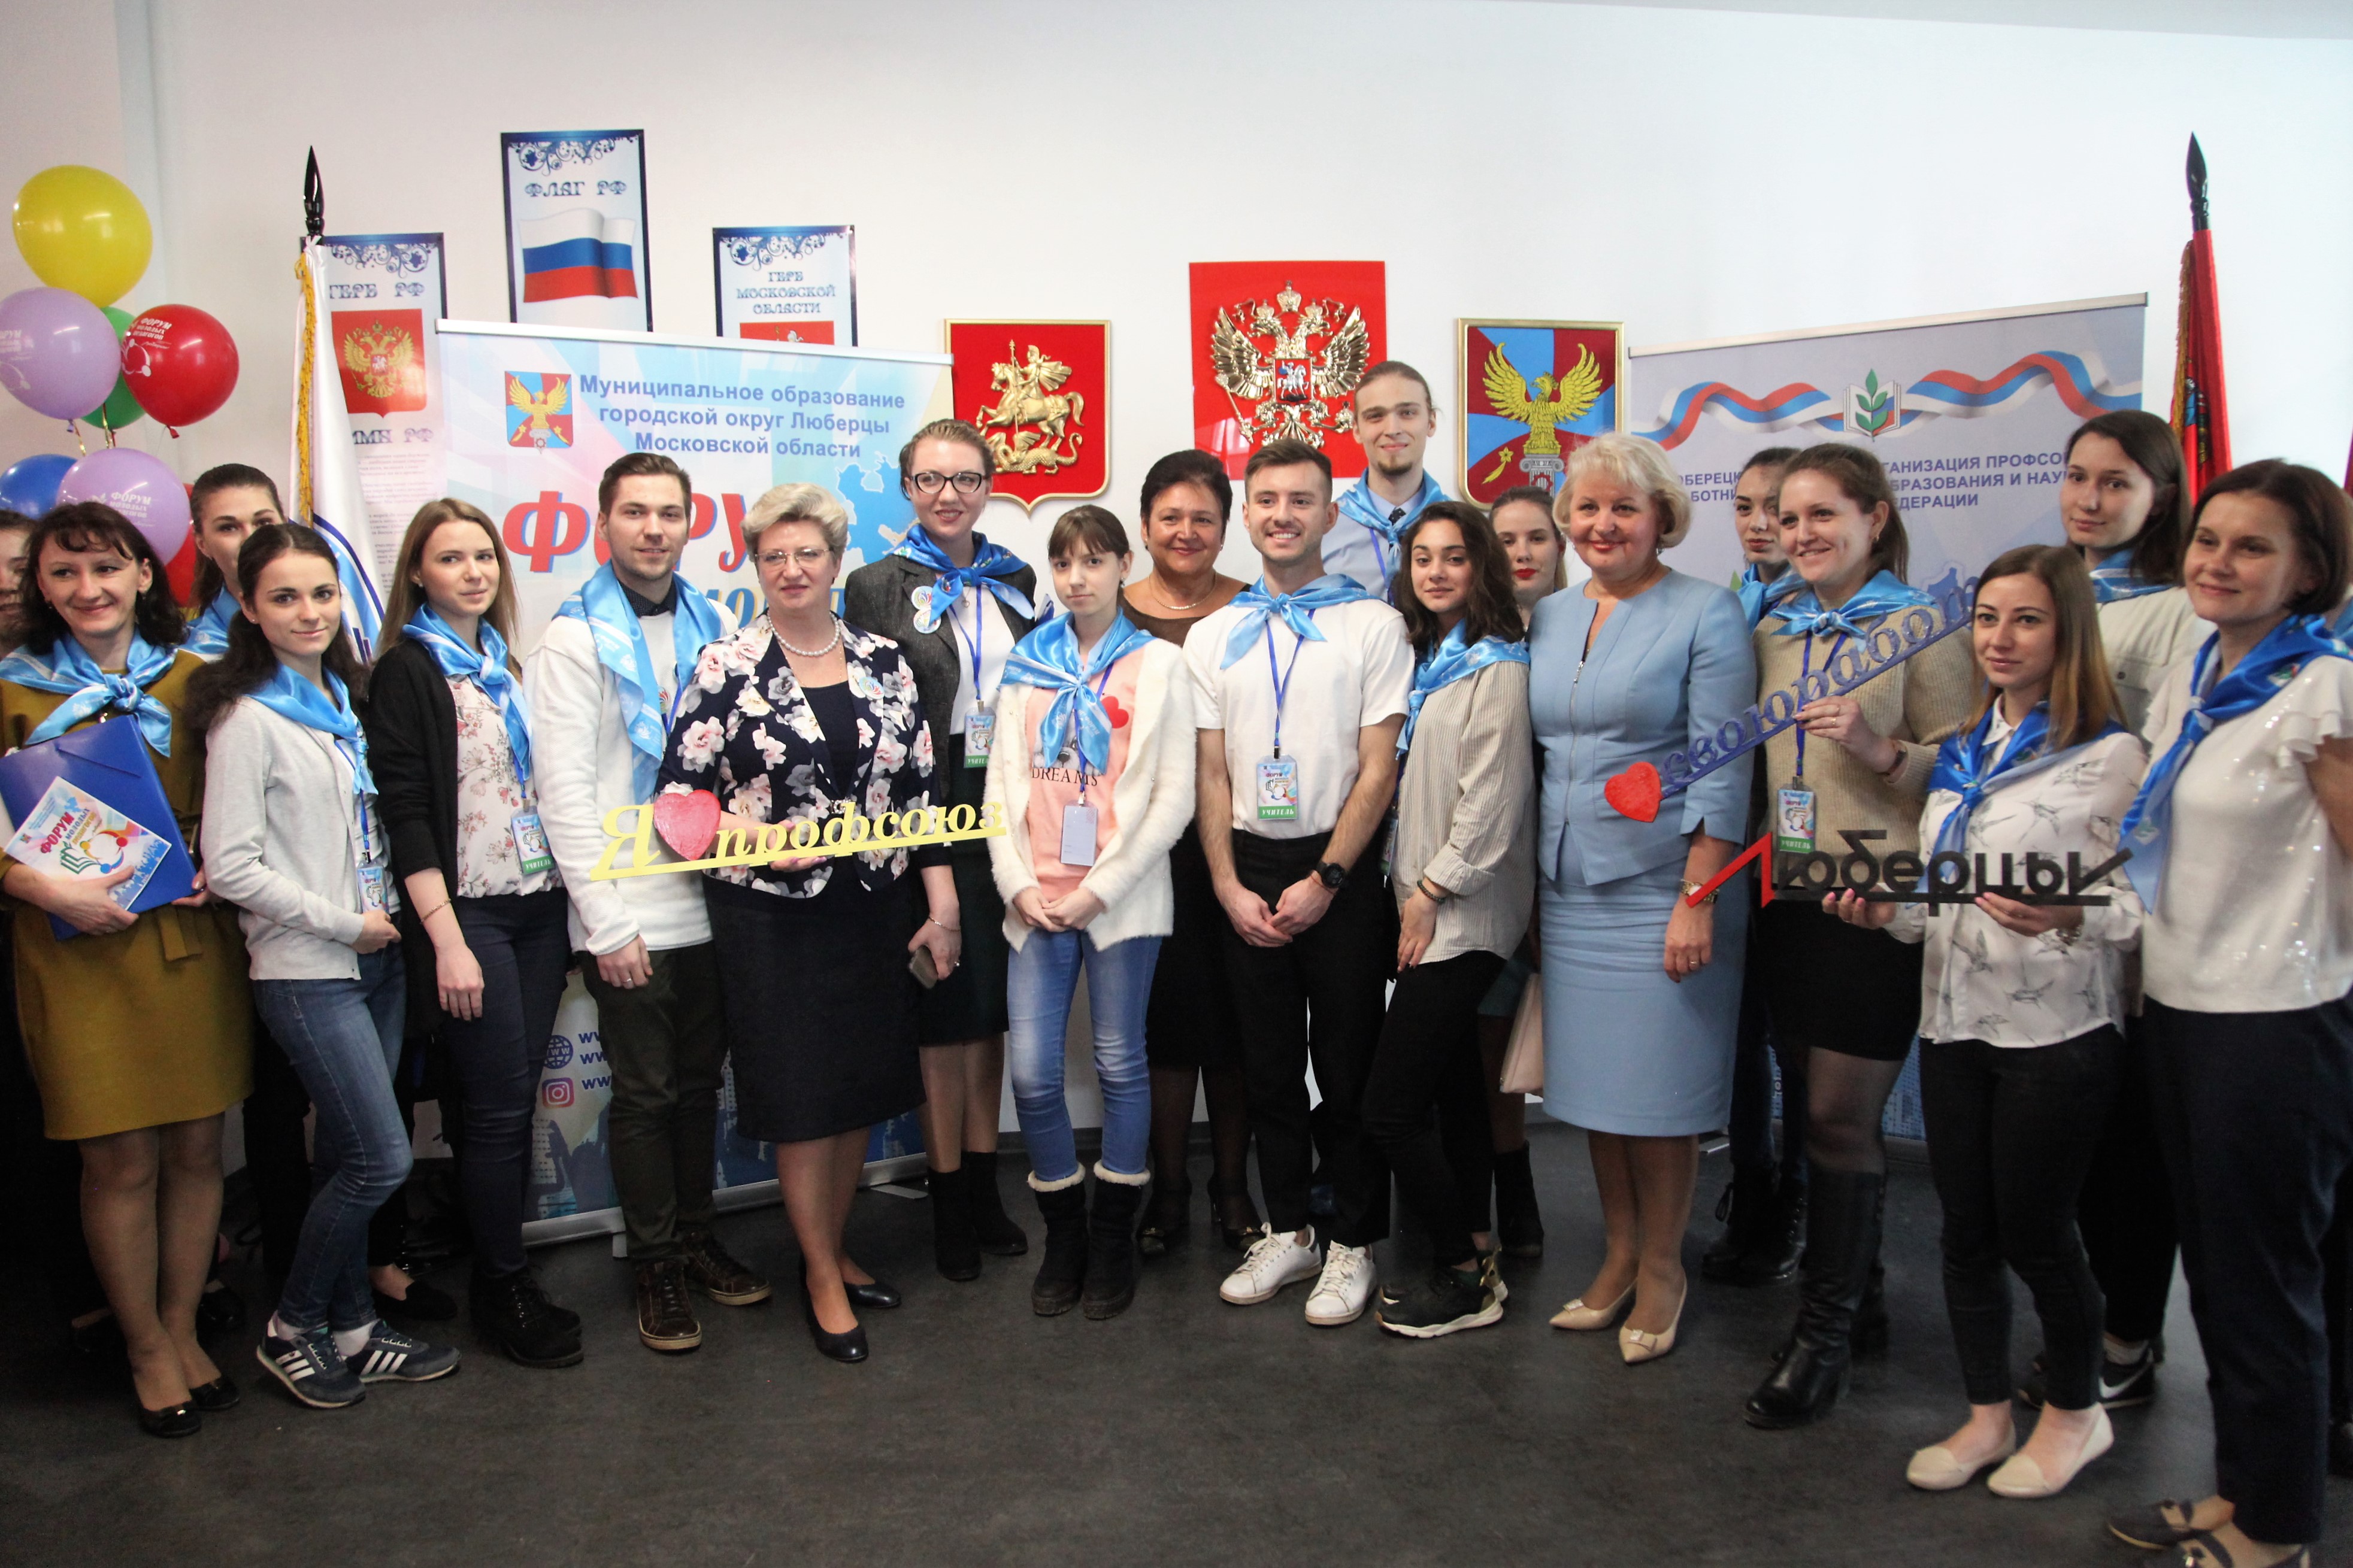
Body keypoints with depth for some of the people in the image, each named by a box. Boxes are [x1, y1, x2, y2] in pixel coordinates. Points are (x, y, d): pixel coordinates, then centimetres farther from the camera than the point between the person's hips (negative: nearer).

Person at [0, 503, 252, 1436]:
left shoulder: (192, 678, 8)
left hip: (192, 940, 2)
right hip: (79, 950, -2)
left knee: (196, 1146, 8)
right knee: (120, 1160, 2)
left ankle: (182, 1327, 27)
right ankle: (147, 1350, 21)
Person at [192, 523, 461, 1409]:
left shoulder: (346, 696, 11)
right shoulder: (248, 718, -11)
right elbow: (231, 866, -15)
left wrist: (390, 914, 6)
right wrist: (346, 922, -12)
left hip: (376, 958, 7)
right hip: (306, 970, -7)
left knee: (347, 1158, 13)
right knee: (381, 1159, -6)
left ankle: (352, 1331, 24)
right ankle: (292, 1331, 14)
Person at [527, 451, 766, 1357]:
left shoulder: (716, 627, 9)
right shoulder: (574, 639, -6)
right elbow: (565, 792, -10)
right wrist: (608, 920, -13)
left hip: (713, 899, 5)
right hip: (629, 915, -4)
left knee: (700, 1081, 15)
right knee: (644, 1094, 5)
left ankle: (697, 1236, 31)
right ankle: (656, 1265, 20)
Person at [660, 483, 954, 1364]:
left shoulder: (884, 662, 6)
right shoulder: (725, 669, -4)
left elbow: (923, 788, 7)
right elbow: (678, 793, -3)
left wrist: (941, 905, 4)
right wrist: (755, 837, -19)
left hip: (876, 910, 4)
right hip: (770, 916, -3)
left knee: (862, 1090, 12)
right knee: (802, 1097, 2)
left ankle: (830, 1249, 32)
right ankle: (822, 1277, 19)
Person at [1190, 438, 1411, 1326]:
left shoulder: (1373, 625, -2)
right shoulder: (1213, 636, 10)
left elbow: (1378, 770, -7)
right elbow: (1213, 774, 7)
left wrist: (1323, 882, -13)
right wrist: (1229, 886, -3)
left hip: (1341, 869, -3)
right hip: (1247, 872, 4)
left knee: (1348, 1067, 3)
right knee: (1269, 1063, 11)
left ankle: (1353, 1245, 17)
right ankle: (1287, 1233, 25)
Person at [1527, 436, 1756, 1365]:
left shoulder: (1706, 615, -6)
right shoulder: (1548, 619, 11)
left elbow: (1720, 769, -10)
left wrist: (1698, 897, -16)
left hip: (1659, 891, -5)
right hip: (1568, 892, 5)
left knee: (1656, 1089, 2)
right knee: (1591, 1081, 11)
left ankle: (1663, 1269, 21)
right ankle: (1619, 1256, 27)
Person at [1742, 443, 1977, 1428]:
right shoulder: (1775, 630, 13)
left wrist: (1881, 750, -22)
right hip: (1790, 894, 6)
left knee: (1840, 1114, -3)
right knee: (1819, 1106, 11)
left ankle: (1826, 1332, 10)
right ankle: (1857, 1300, 28)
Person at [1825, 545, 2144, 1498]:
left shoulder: (2109, 756, -7)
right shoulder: (1961, 755, 13)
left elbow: (2143, 901, -13)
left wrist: (2065, 919, -30)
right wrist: (1887, 912, -1)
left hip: (2057, 1031, -6)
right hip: (1955, 1022, 6)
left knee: (2035, 1232, 5)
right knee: (1965, 1230, 12)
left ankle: (2075, 1411, 30)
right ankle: (1986, 1416, 29)